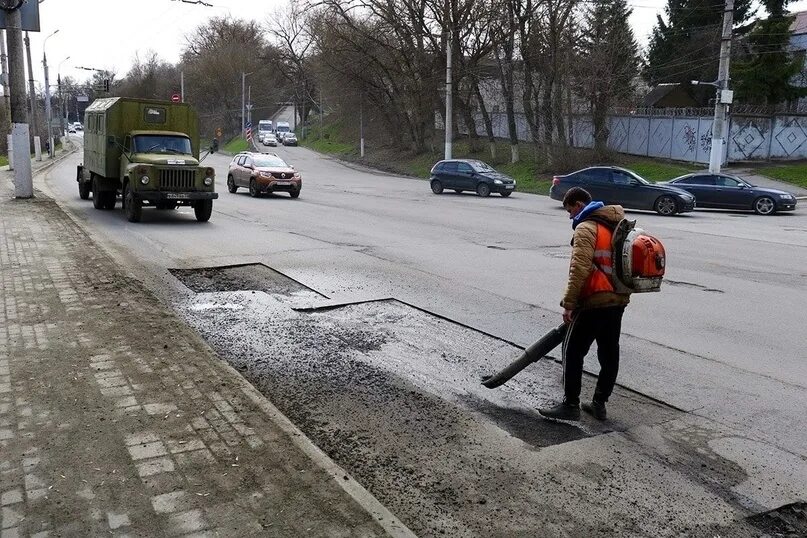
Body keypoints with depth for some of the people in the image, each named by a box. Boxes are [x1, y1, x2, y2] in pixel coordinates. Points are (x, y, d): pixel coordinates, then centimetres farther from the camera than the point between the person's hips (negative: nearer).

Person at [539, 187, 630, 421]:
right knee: (609, 352, 12)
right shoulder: (617, 225, 16)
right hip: (618, 299, 9)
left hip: (594, 301, -9)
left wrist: (569, 303, -19)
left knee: (573, 351, 1)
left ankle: (570, 405, 5)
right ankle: (599, 404, 20)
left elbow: (579, 269, -22)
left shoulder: (586, 228, -13)